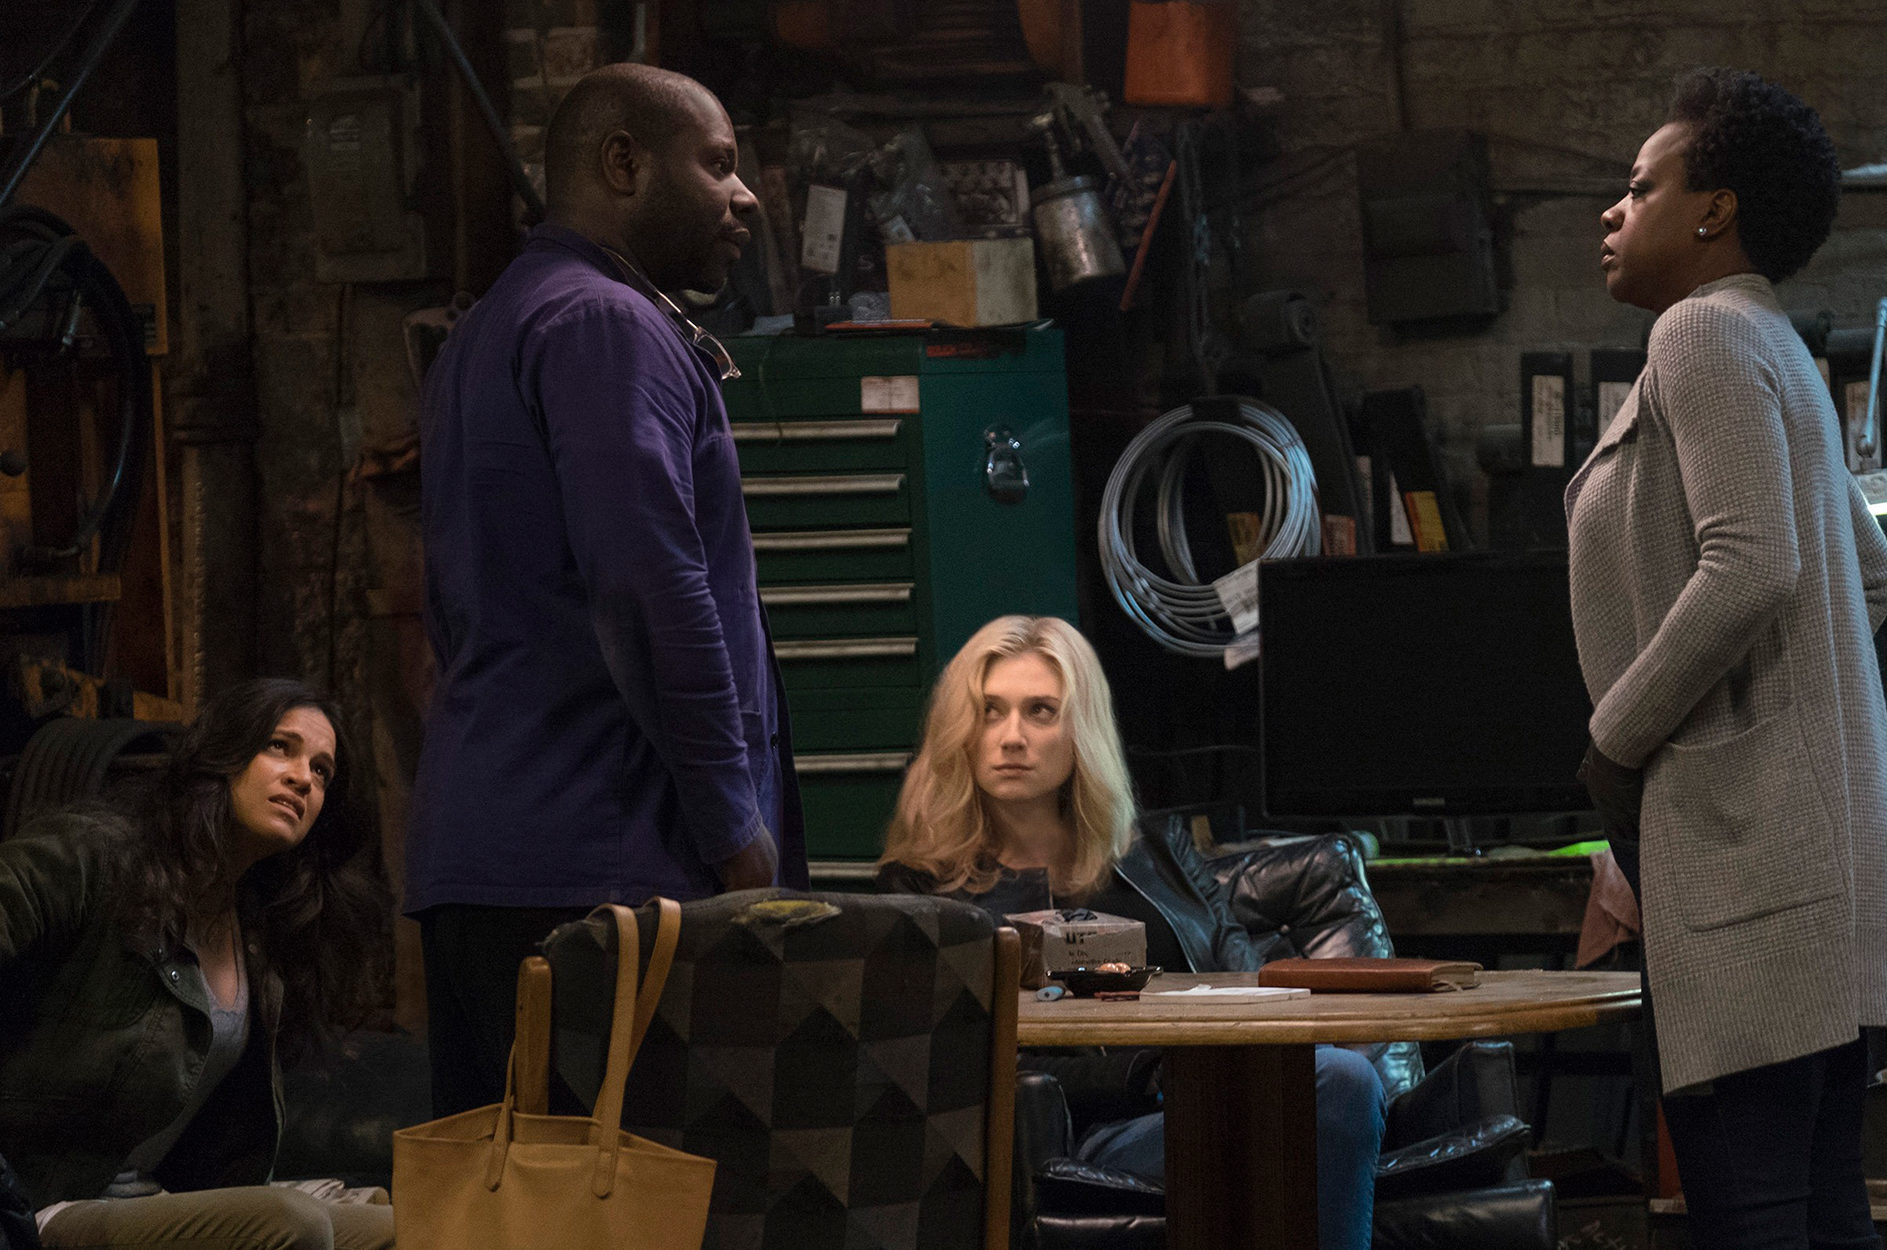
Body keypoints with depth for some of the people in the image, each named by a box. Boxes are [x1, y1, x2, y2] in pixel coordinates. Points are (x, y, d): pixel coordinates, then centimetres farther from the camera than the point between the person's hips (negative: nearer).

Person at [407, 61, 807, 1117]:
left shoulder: (490, 333, 24)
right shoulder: (607, 327, -9)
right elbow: (653, 588, -19)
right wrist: (736, 829, -15)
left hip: (471, 859, 10)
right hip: (600, 866, -10)